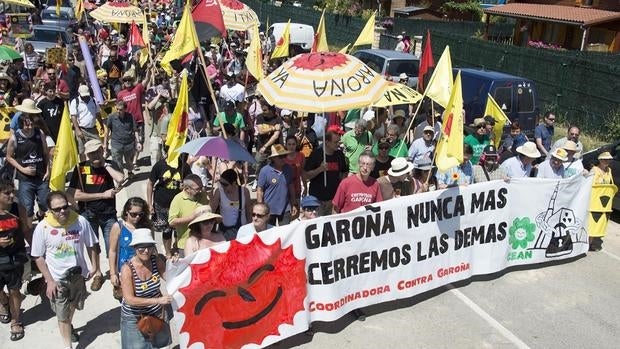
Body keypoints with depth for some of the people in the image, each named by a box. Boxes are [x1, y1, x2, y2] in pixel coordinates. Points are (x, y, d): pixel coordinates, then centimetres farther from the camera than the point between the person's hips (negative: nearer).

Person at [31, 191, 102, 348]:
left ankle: (69, 326, 57)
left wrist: (95, 268, -4)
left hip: (78, 274, 3)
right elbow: (38, 257, -9)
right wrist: (49, 280, -12)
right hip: (57, 279, -3)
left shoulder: (81, 221, -15)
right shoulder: (42, 228, -18)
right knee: (62, 316, 5)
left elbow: (92, 246, -2)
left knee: (73, 305, 27)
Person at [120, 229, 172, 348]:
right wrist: (158, 300, -34)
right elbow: (129, 300, -26)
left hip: (157, 313, 4)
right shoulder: (127, 269, -22)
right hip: (135, 318, -4)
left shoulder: (156, 260, -12)